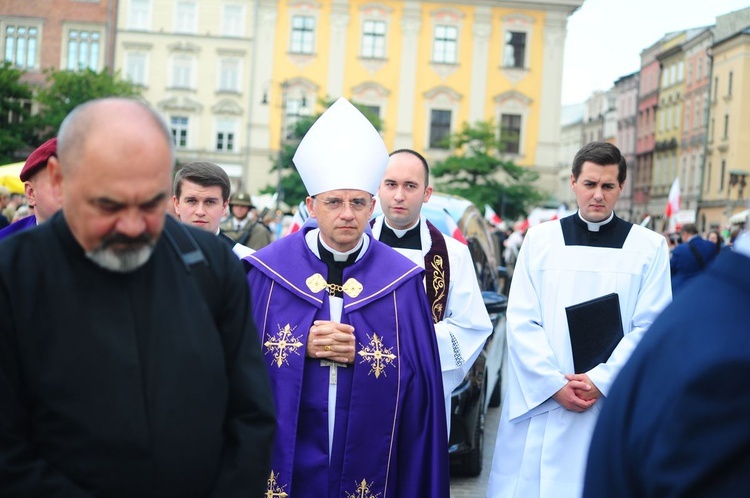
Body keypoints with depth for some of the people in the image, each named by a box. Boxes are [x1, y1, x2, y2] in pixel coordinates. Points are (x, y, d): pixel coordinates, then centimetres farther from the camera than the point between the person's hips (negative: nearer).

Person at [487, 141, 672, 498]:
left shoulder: (649, 247, 2)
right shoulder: (540, 239, 3)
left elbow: (651, 328, -3)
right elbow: (521, 321, -1)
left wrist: (601, 381, -11)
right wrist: (555, 384, -10)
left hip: (616, 405, 0)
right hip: (541, 400, 1)